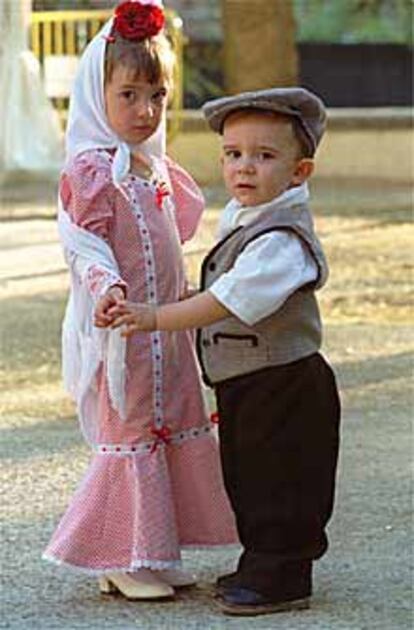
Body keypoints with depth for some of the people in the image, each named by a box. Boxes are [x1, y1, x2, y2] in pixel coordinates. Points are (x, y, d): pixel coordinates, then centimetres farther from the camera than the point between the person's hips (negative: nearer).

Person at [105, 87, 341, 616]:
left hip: (283, 388, -10)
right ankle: (261, 564, 31)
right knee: (247, 479, 19)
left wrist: (157, 318, -34)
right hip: (243, 388, 10)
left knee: (280, 483, -1)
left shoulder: (281, 241, -24)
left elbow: (228, 301, -32)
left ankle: (280, 578, 7)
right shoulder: (240, 216, 7)